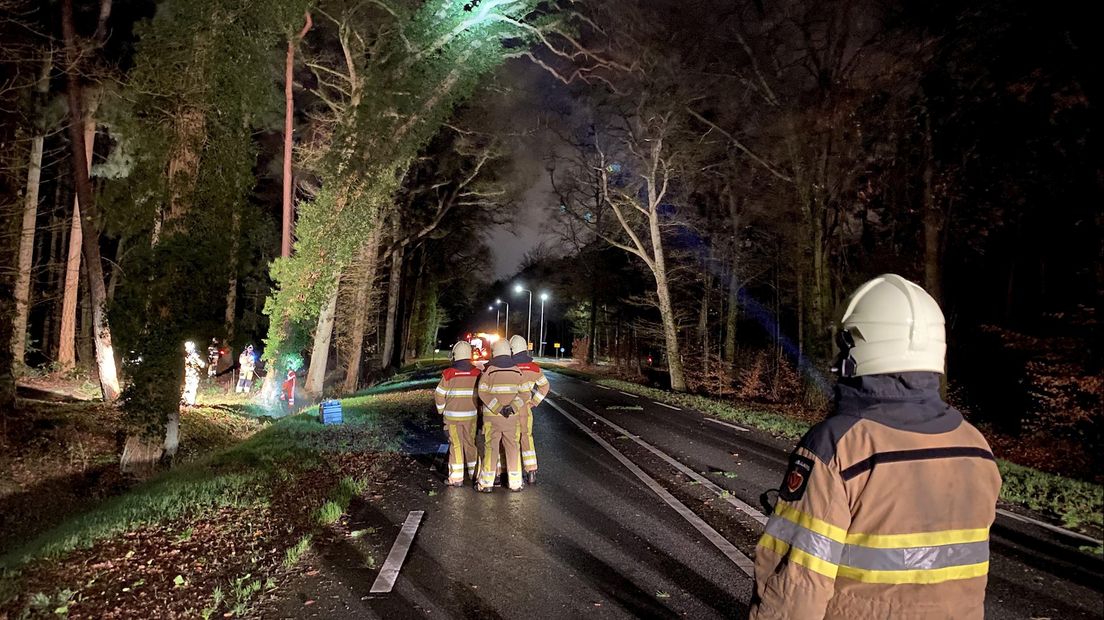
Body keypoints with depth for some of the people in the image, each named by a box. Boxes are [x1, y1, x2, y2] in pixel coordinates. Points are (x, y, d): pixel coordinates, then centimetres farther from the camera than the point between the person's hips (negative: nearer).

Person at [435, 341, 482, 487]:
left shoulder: (448, 374, -11)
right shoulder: (477, 373, -4)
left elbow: (440, 394, -6)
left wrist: (442, 409, 11)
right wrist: (478, 409, 15)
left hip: (453, 416, -2)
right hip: (472, 416, 2)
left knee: (456, 445, 5)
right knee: (471, 444, 14)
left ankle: (456, 478, 8)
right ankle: (475, 474, 22)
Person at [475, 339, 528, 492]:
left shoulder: (489, 370, -8)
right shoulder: (517, 371, 3)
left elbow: (483, 393, -14)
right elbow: (524, 394, -2)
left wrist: (498, 408, -15)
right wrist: (512, 408, -12)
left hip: (492, 416, -3)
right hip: (512, 416, 3)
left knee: (491, 447, 4)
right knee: (512, 447, 10)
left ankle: (486, 483, 8)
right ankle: (515, 482, 15)